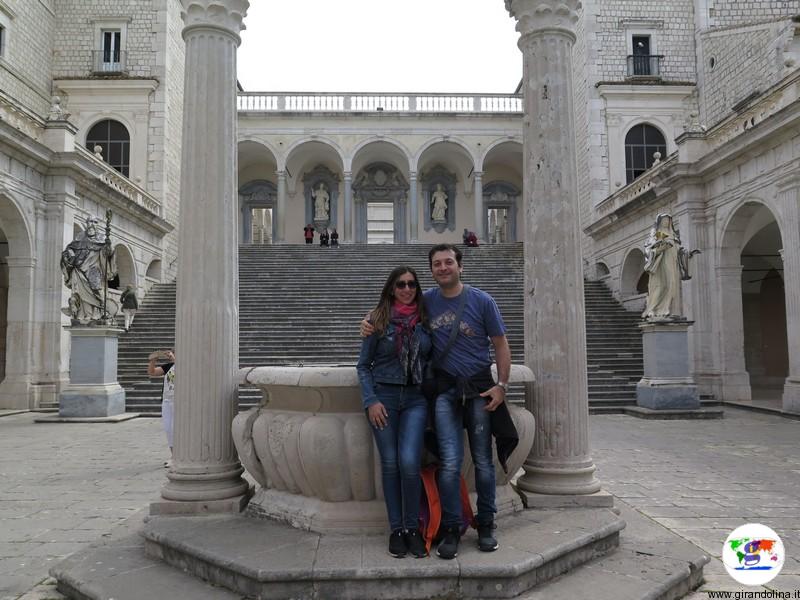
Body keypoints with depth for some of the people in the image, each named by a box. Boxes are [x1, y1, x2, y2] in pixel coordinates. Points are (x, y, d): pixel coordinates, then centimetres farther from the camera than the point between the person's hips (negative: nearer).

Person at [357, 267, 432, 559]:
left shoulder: (425, 320, 7)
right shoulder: (377, 321, 2)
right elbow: (363, 365, 4)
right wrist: (371, 401, -6)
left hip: (416, 398, 1)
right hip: (384, 395, 0)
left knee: (409, 462, -12)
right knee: (390, 464, 2)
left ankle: (412, 527, 6)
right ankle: (396, 529, 15)